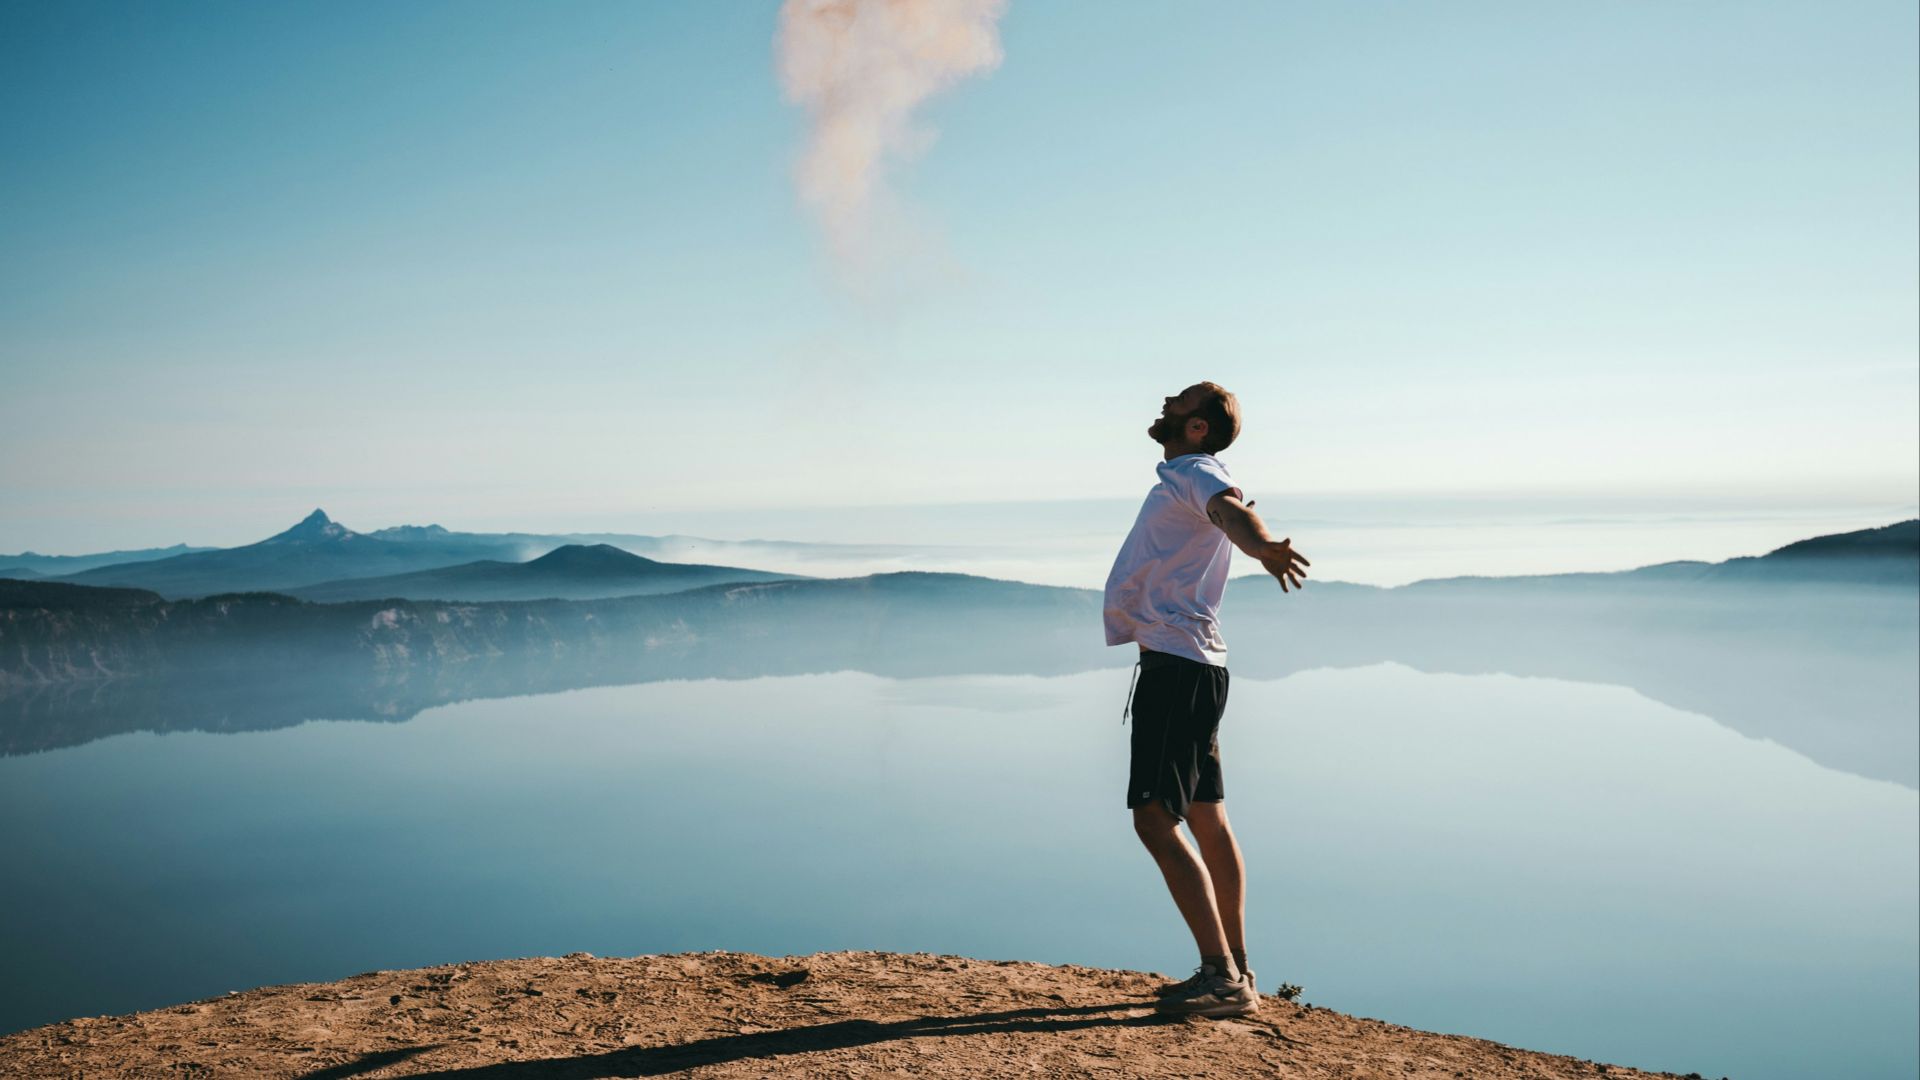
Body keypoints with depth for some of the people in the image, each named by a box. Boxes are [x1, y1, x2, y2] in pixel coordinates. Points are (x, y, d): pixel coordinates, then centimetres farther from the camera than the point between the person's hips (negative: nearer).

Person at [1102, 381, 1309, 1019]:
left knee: (1155, 819, -13)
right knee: (1207, 821, 14)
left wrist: (1262, 546, -56)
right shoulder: (1180, 480, 20)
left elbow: (1231, 510, -35)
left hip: (1179, 666, -10)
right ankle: (1235, 973, 23)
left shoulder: (1198, 474, -10)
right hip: (1186, 665, 10)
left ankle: (1223, 975, -12)